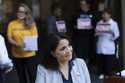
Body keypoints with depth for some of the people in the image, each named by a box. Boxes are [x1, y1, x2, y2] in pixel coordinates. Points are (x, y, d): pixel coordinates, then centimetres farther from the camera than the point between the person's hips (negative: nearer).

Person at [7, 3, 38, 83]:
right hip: (17, 55, 2)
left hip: (30, 55, -2)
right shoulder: (12, 24, 0)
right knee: (21, 76, 15)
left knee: (33, 76, 1)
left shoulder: (31, 24, -2)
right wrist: (18, 45, -21)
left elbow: (35, 38, -3)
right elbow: (9, 38, -3)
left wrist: (30, 45, -23)